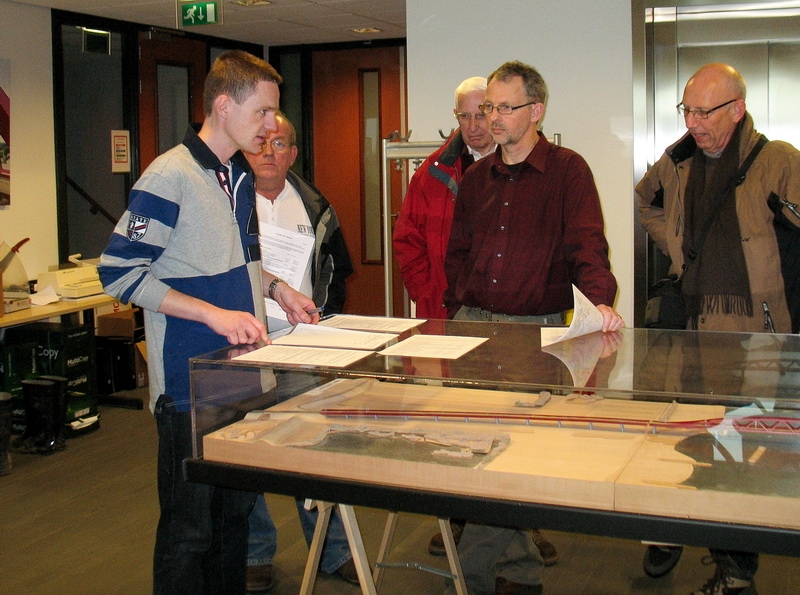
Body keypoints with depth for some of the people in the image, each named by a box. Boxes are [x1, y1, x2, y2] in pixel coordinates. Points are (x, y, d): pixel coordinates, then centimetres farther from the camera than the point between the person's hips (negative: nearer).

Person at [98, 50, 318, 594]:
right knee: (189, 528, 4)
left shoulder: (241, 175, 11)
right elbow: (119, 272, -18)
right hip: (191, 382, -8)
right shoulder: (171, 176, -15)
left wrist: (277, 289, 7)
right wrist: (214, 314, -23)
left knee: (236, 508, 19)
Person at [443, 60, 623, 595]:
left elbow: (588, 245, -13)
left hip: (535, 329, -5)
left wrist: (599, 301, -30)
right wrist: (457, 309, 12)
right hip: (472, 324, 5)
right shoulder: (476, 178, 15)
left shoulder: (567, 171, -1)